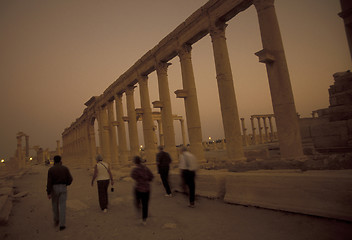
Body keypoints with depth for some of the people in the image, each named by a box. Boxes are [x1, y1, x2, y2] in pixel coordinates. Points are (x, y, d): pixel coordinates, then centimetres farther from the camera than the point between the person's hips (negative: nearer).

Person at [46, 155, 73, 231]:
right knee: (62, 206, 1)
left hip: (54, 188, 0)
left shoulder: (51, 169, -6)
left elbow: (49, 181, -12)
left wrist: (48, 193, -10)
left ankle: (56, 221, 34)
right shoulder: (65, 168, -2)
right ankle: (62, 225, -4)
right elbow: (70, 179, -2)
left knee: (55, 205, 21)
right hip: (63, 188, 0)